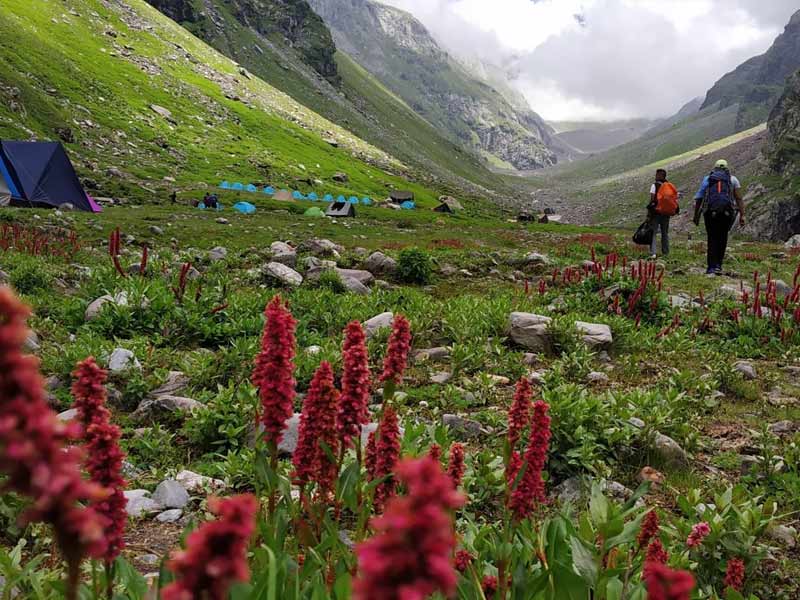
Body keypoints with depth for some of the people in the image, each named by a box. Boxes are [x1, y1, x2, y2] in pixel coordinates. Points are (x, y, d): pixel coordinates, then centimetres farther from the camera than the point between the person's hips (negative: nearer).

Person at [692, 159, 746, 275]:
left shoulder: (707, 179, 17)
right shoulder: (733, 179, 16)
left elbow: (699, 198, 12)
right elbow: (739, 198, 5)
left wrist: (696, 216, 17)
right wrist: (742, 215, 3)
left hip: (710, 212, 0)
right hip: (727, 212, 0)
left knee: (712, 239, 5)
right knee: (722, 238, 12)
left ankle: (712, 267, -2)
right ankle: (718, 265, 9)